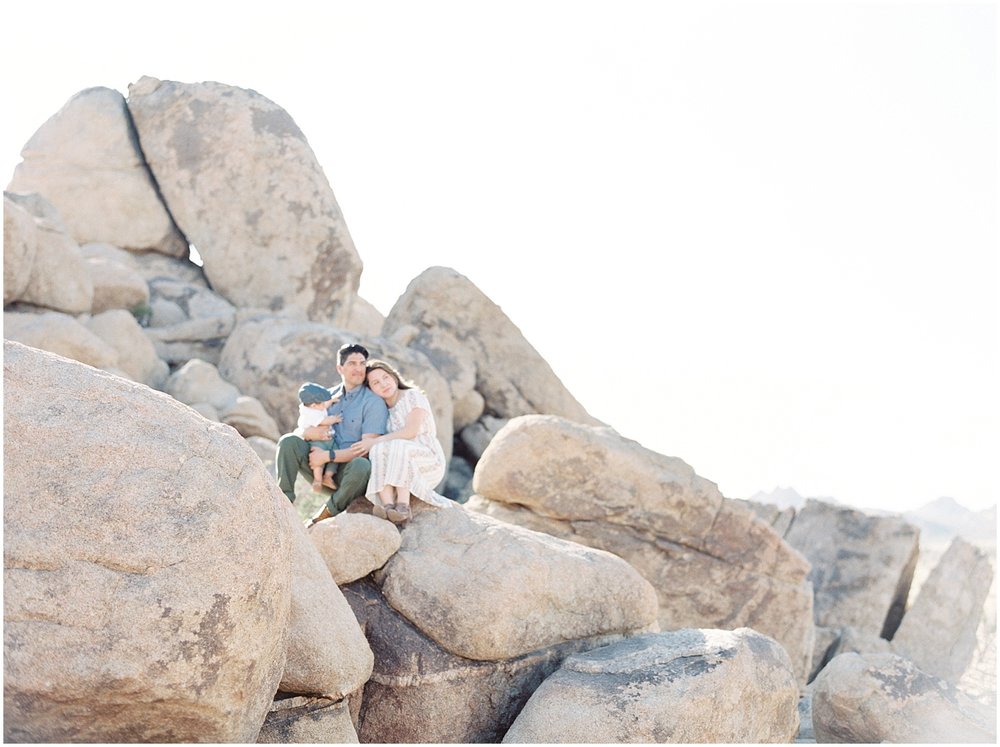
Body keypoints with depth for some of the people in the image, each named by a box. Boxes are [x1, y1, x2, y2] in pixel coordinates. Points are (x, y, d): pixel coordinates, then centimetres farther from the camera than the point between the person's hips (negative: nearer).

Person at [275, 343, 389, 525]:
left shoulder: (374, 402, -5)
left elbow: (367, 448, -14)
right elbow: (298, 430, 12)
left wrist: (328, 455, -20)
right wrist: (307, 433, -13)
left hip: (348, 472, -4)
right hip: (322, 470, 4)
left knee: (362, 465, -38)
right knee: (288, 441, -16)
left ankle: (326, 513, -17)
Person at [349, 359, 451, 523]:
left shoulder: (413, 396, -1)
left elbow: (411, 431, -16)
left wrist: (375, 441, -19)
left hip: (429, 463, -4)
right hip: (401, 472, 4)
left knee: (397, 446, -34)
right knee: (378, 451, -27)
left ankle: (403, 506, -40)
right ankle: (388, 507, -41)